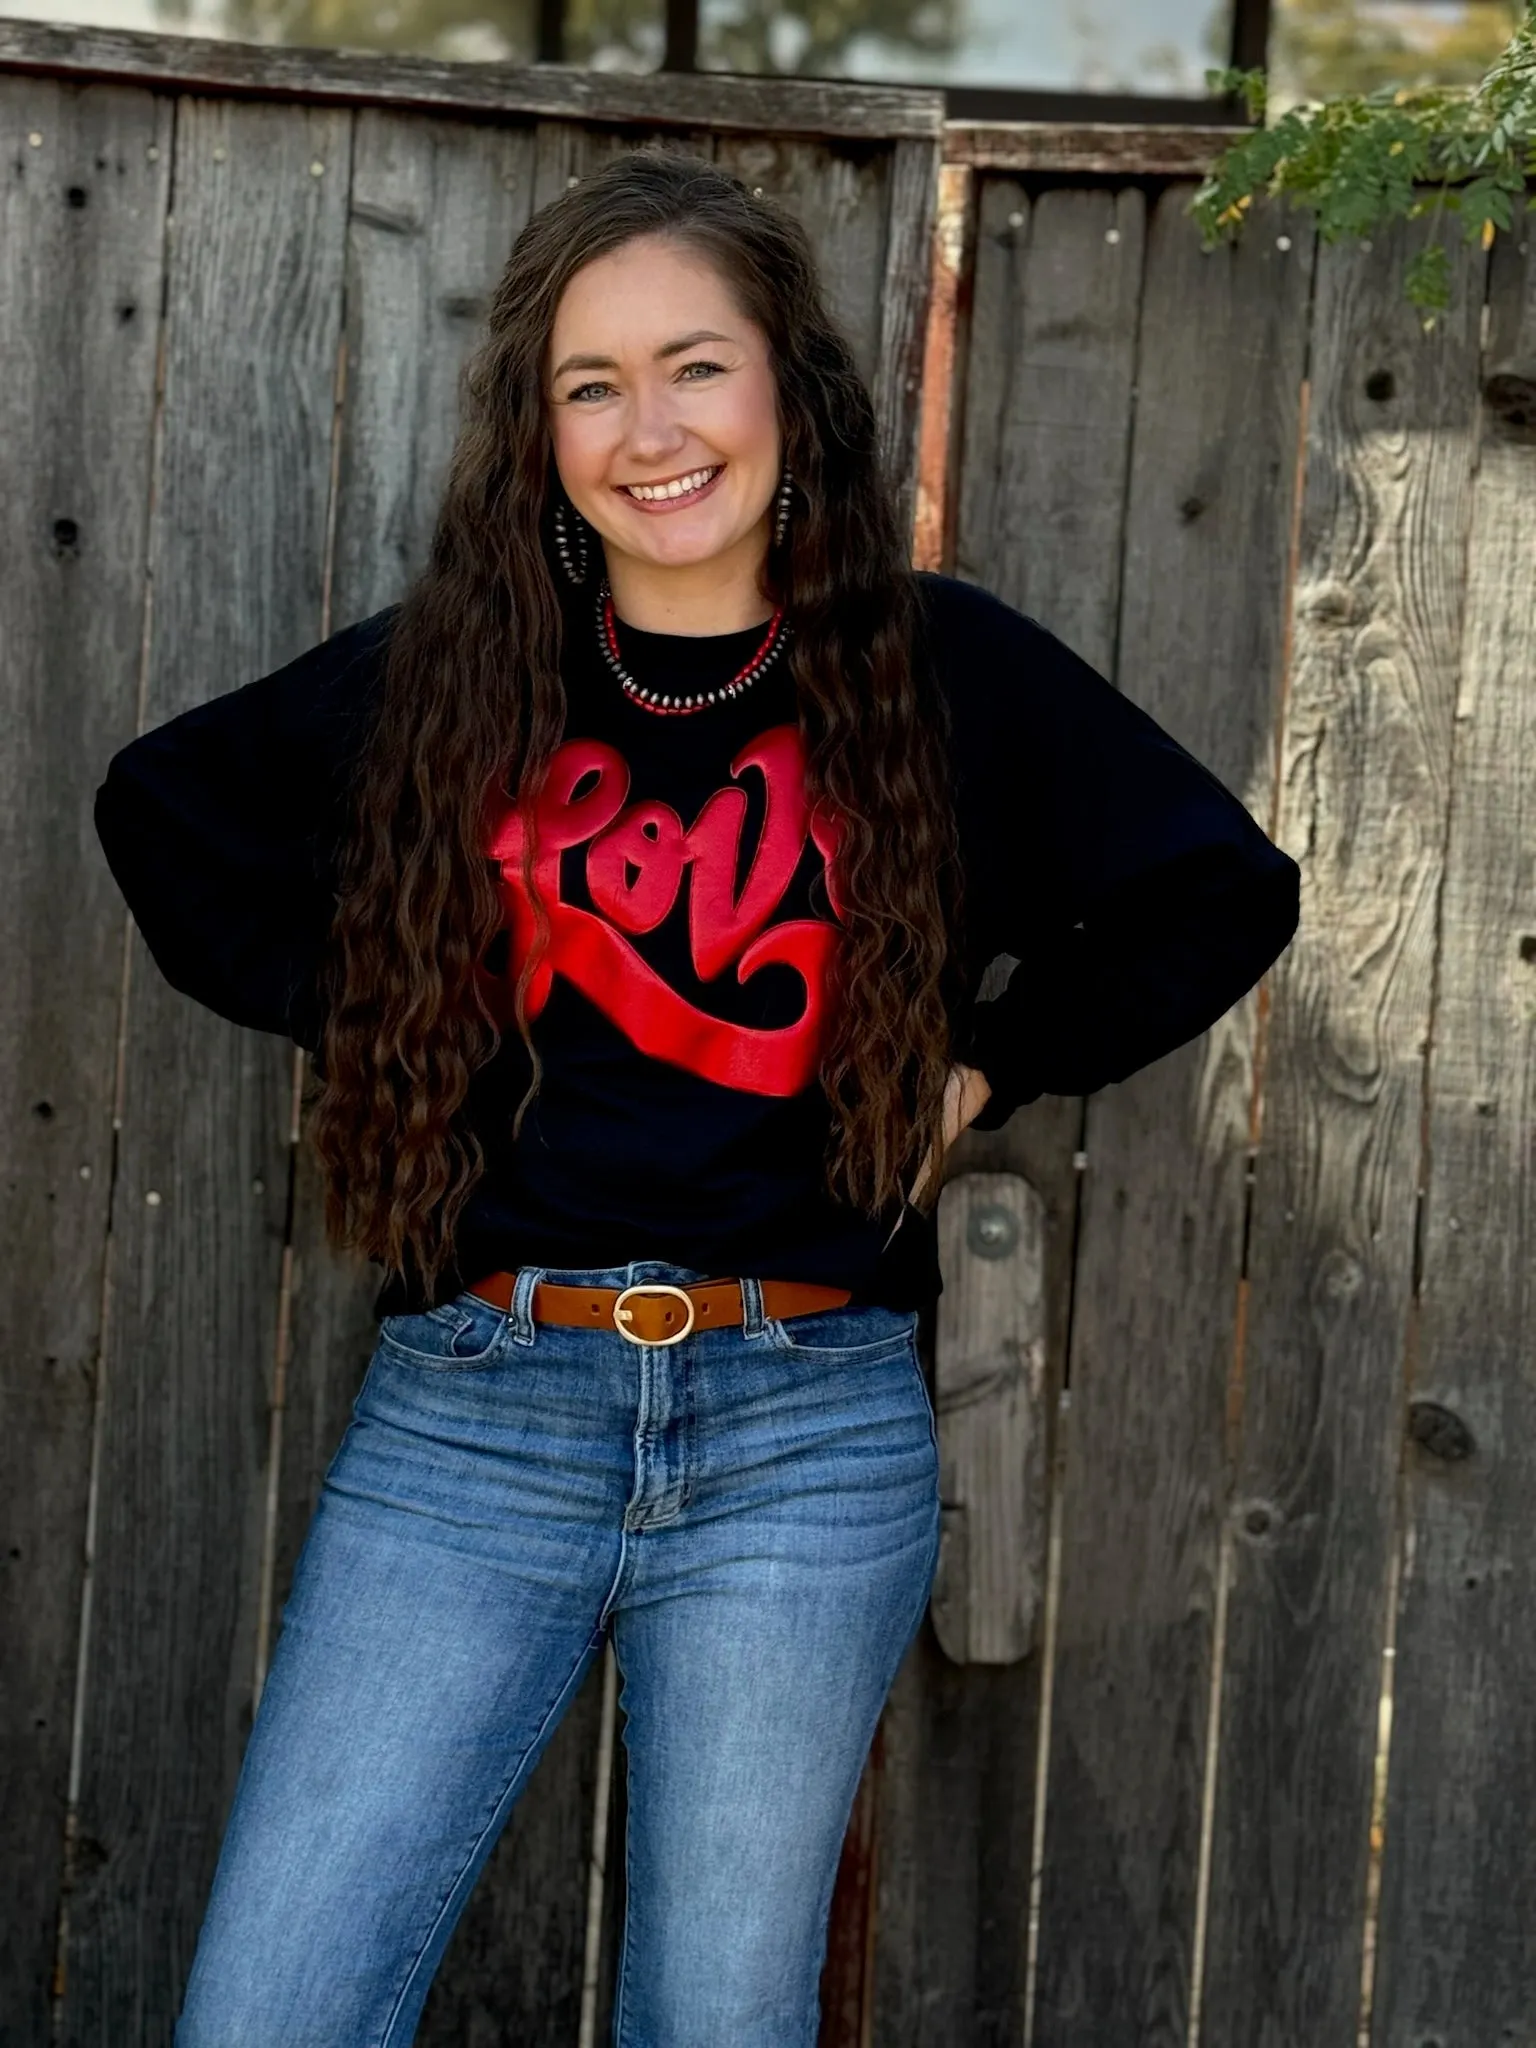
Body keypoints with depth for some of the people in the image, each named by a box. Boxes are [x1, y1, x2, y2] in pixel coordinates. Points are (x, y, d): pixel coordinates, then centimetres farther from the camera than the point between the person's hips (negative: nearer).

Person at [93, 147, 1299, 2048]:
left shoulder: (945, 671, 3)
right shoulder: (442, 675, 7)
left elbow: (1223, 891, 9)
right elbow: (163, 807, 21)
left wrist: (989, 1069, 5)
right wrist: (347, 1013, 11)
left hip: (805, 1435, -1)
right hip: (469, 1413, 1)